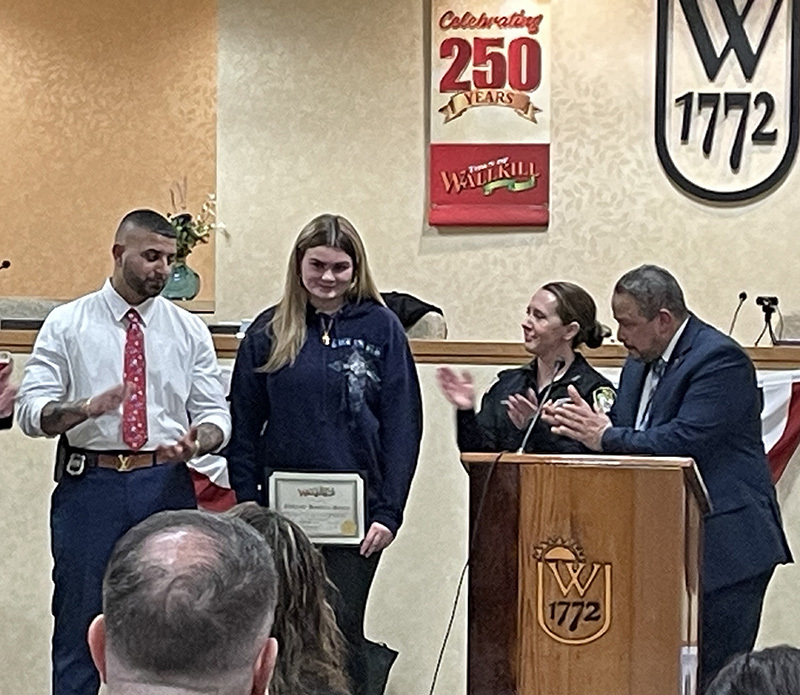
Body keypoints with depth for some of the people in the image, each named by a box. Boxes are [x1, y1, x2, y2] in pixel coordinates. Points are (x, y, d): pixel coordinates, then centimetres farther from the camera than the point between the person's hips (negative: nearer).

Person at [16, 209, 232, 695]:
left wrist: (197, 441, -16)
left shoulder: (189, 331, 8)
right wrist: (85, 408, -24)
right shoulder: (66, 324, 2)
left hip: (167, 486, 2)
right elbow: (31, 411, -5)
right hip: (90, 485, -2)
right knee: (80, 624, 4)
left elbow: (215, 413, 6)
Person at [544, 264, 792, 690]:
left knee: (715, 679, -4)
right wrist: (585, 427, -6)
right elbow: (620, 432, 15)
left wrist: (605, 437, -16)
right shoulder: (640, 361, 14)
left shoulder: (719, 359, -15)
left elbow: (681, 443, -25)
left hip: (724, 545, -9)